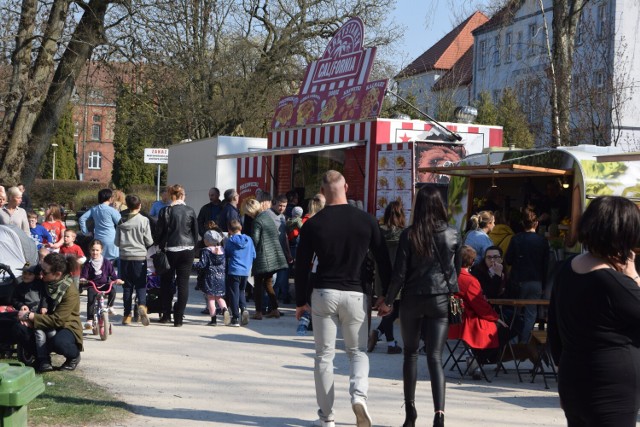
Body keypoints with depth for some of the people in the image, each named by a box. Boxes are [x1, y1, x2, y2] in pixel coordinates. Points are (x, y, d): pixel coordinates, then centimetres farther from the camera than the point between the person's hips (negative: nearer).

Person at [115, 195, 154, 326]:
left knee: (127, 286, 9)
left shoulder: (122, 221, 1)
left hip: (125, 257, 2)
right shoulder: (143, 220, -7)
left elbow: (117, 242, 5)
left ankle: (127, 315, 8)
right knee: (141, 285, 5)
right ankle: (142, 305, -22)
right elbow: (149, 241, -4)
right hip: (140, 257, -2)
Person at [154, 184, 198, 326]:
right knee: (183, 284, 4)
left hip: (170, 251, -1)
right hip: (187, 251, 1)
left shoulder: (165, 211, -8)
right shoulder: (190, 211, -3)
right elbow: (196, 232, 4)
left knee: (167, 283, 15)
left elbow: (159, 231, -3)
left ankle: (166, 315, 19)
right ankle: (178, 318, 1)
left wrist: (159, 245, 12)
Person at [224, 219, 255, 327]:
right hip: (246, 271, 3)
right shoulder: (249, 240, 2)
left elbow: (225, 255, 4)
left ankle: (235, 317, 2)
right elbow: (253, 255, 8)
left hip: (234, 271, -3)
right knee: (241, 291, 20)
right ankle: (244, 308, -4)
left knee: (234, 293, 3)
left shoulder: (229, 241, -6)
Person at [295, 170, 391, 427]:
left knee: (324, 355, 8)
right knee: (358, 351, 14)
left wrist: (300, 301, 11)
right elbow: (383, 260, 3)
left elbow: (302, 266, 1)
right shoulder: (366, 220, -1)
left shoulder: (313, 224, -3)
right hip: (356, 295, 1)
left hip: (323, 294, 0)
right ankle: (359, 395, -13)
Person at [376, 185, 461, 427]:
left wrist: (388, 300, 4)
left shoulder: (409, 235, -6)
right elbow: (456, 270, 11)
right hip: (441, 300, 1)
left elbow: (399, 273, -6)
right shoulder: (452, 235, 1)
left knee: (410, 353, 15)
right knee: (435, 357, -2)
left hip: (412, 300, -1)